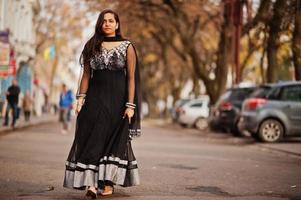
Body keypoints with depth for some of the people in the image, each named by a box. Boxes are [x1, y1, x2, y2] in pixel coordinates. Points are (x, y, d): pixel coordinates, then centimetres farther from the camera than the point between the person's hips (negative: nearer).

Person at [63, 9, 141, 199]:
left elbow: (131, 78, -2)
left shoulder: (127, 47, 1)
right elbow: (86, 74, 10)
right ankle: (92, 183, -10)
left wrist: (130, 105, -9)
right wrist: (81, 98, -1)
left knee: (115, 140, 2)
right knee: (92, 138, -7)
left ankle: (109, 183, 11)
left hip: (117, 98, -2)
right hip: (95, 97, 2)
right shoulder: (92, 46, 9)